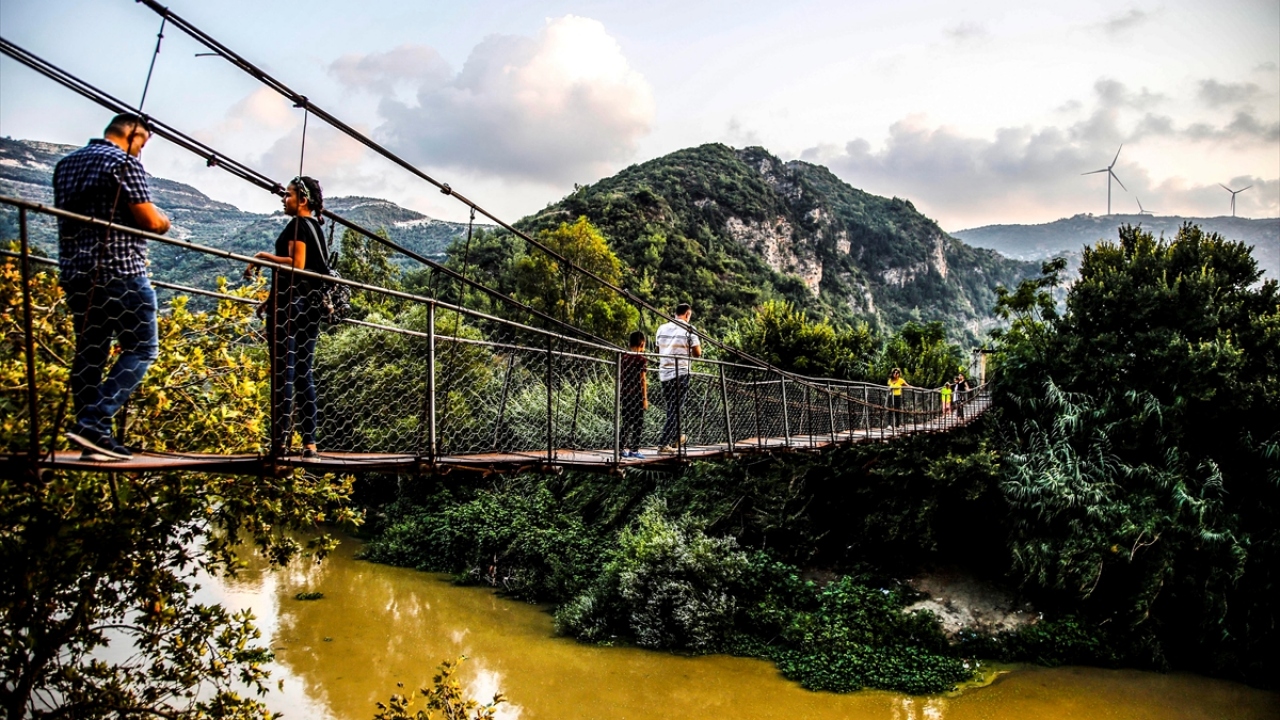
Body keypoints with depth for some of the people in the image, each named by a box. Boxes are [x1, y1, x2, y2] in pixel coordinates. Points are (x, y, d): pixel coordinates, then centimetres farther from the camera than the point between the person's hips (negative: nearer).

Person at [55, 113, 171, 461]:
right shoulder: (124, 162, -8)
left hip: (74, 272, 8)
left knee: (89, 354, 10)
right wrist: (163, 222, 8)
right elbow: (150, 221, -12)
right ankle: (94, 422, -13)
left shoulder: (66, 164, 17)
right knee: (140, 349, -1)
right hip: (120, 271, -8)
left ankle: (94, 440, 10)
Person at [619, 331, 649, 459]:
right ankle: (634, 450, 2)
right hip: (638, 395, -5)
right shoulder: (642, 359, -9)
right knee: (638, 424, 3)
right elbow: (643, 380, -11)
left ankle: (622, 448, 7)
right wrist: (645, 398, -8)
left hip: (625, 394, 5)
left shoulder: (624, 357, 7)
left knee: (626, 423, 11)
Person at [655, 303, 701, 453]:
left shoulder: (662, 328, 8)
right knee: (675, 410, -1)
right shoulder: (688, 330, -7)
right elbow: (698, 353, -6)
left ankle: (676, 439, 31)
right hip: (681, 373, -5)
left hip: (664, 373, 5)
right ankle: (663, 444, -8)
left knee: (671, 408, 18)